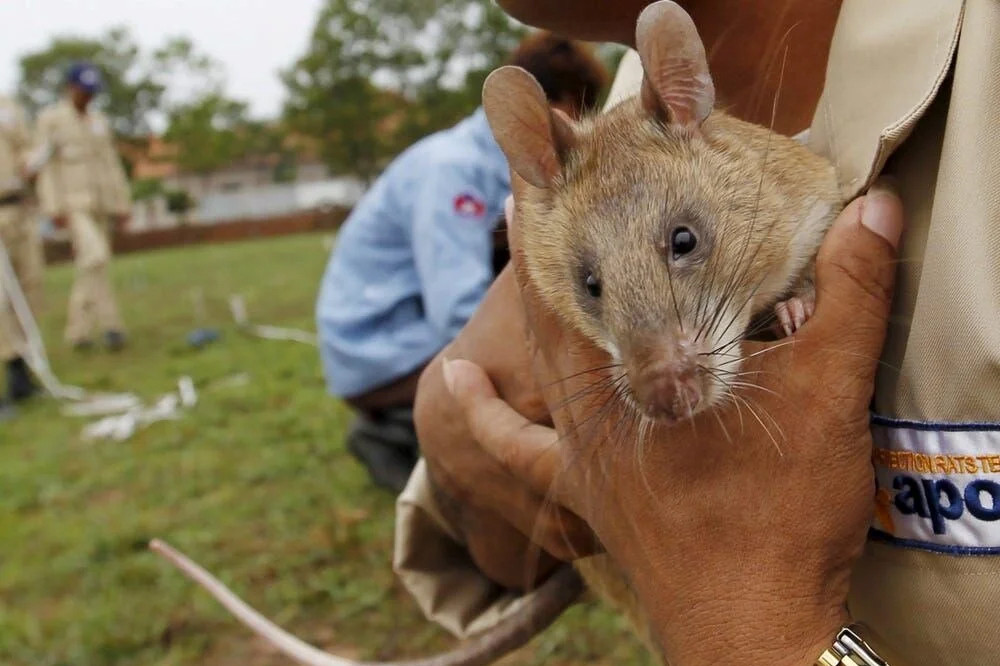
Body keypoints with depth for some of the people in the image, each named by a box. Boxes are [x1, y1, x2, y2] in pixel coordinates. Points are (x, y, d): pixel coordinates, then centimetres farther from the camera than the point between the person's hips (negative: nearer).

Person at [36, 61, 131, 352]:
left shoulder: (99, 121, 17)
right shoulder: (50, 119, 2)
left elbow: (111, 164, 18)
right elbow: (46, 165, -4)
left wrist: (122, 205, 14)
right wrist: (54, 207, -13)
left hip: (100, 203, 6)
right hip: (73, 203, -6)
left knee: (88, 265, 6)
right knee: (96, 255, -22)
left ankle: (78, 331, 13)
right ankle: (109, 324, -19)